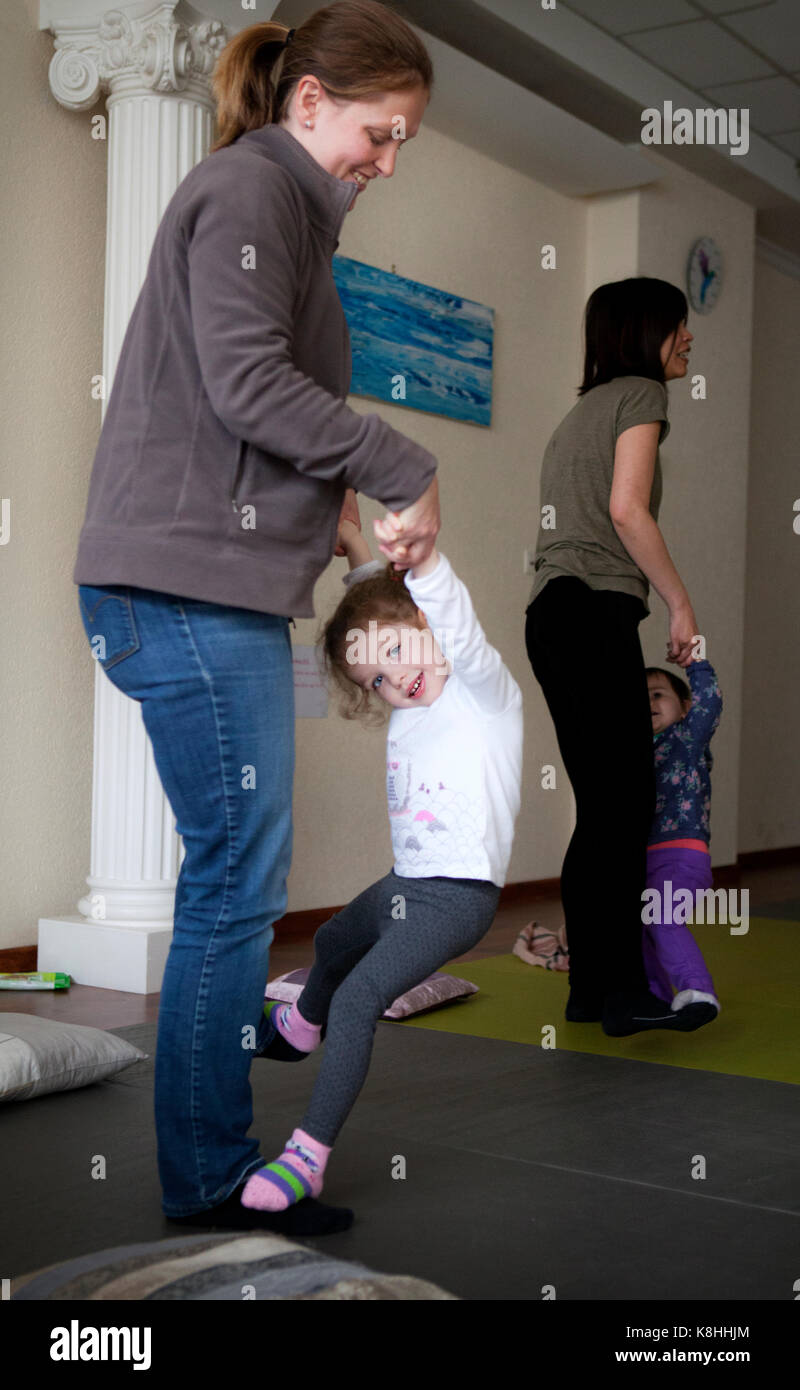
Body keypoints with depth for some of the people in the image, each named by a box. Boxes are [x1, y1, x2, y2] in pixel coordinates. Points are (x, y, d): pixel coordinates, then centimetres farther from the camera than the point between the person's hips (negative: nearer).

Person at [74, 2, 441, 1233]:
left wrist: (331, 492, 6)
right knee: (238, 878, -6)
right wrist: (405, 472, -9)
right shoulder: (247, 186, -5)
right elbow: (246, 382, -16)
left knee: (235, 877, 11)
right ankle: (213, 1187, 5)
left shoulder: (287, 204, 25)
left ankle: (216, 1167, 21)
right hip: (190, 582, -10)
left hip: (224, 588, 10)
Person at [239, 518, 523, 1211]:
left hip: (458, 895, -9)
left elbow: (461, 634, -36)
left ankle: (309, 1155, -15)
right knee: (333, 945, 33)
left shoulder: (485, 693, -14)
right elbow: (373, 601, 15)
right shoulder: (404, 708, 5)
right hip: (404, 884, 9)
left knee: (358, 998, -21)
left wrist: (423, 557, -51)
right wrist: (355, 548, 0)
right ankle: (300, 1027, 66)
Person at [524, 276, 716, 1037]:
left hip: (552, 615, 9)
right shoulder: (639, 393, 2)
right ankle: (624, 992, -10)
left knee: (601, 808, 8)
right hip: (594, 611, -9)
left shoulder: (582, 410, 28)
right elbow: (627, 508, -11)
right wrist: (681, 603, -6)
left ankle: (590, 988, 9)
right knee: (626, 806, -10)